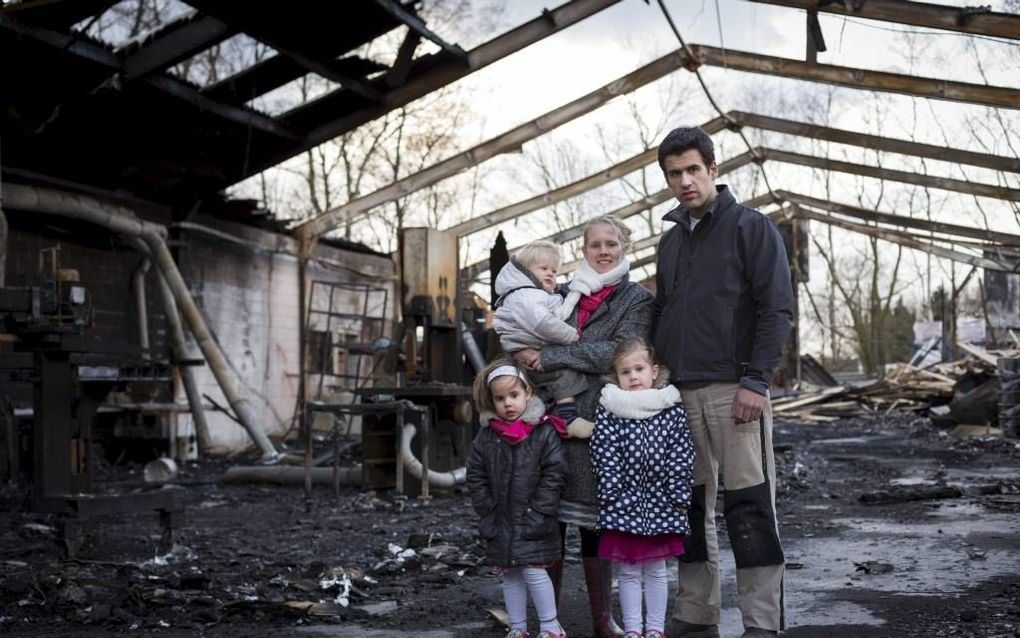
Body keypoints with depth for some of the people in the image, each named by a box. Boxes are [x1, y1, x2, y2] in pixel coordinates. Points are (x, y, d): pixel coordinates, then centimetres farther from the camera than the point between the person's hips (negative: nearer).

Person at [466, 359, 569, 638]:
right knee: (510, 576, 11)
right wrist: (488, 512, -1)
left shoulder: (544, 432, -9)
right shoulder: (486, 435, 2)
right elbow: (476, 477, 5)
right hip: (500, 522, 4)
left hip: (532, 523, -4)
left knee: (534, 571, -7)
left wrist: (537, 513, -13)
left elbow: (554, 474, -11)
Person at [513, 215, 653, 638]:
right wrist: (523, 354, -5)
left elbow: (619, 351, -9)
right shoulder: (562, 294, 16)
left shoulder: (637, 299, 6)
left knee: (594, 522, 3)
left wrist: (550, 357, -13)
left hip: (598, 422, -2)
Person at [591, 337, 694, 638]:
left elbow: (681, 456, -1)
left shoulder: (673, 410, 1)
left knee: (656, 570, 12)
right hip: (624, 506, -1)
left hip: (661, 505, 1)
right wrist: (613, 496, -11)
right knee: (628, 572, 8)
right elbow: (604, 457, -6)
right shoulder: (607, 411, -3)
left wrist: (679, 497, -6)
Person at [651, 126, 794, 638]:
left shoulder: (751, 227, -2)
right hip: (680, 393, 6)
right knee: (691, 505, 9)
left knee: (749, 508, -6)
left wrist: (755, 381, -15)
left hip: (734, 389, -6)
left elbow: (777, 308, -9)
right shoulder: (671, 240, 18)